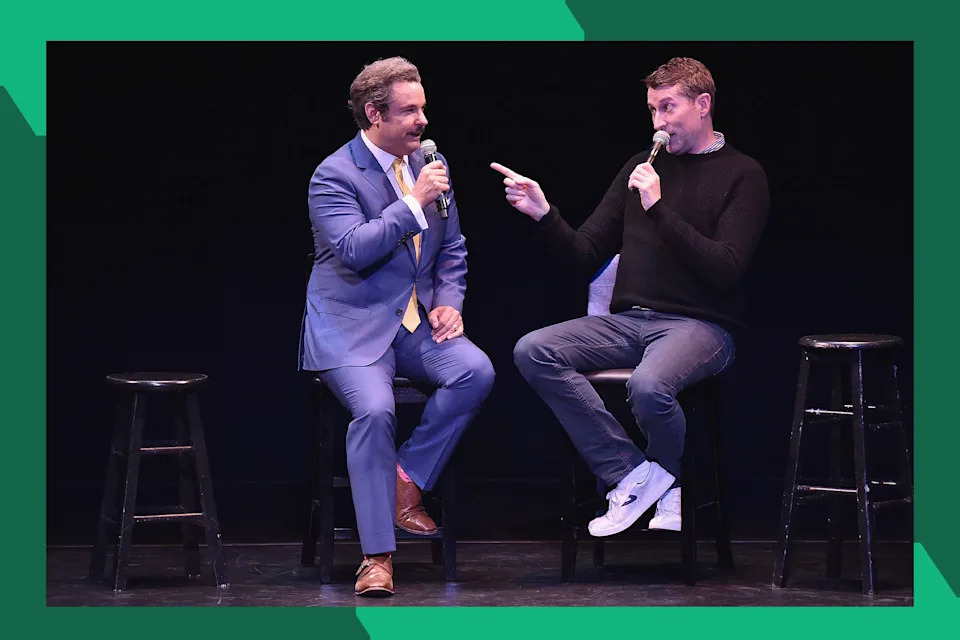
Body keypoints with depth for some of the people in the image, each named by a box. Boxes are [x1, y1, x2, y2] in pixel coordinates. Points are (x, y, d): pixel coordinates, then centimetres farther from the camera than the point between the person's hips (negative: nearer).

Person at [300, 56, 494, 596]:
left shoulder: (430, 164, 11)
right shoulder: (334, 175, -9)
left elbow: (452, 247, 20)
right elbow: (355, 250, -23)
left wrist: (449, 302, 3)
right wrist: (413, 202, -22)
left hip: (417, 323, 6)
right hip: (353, 328, -6)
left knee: (476, 371, -23)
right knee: (374, 409, -30)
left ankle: (407, 478, -5)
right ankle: (378, 556, -20)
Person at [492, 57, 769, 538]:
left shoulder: (741, 174, 1)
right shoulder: (642, 167, 17)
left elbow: (726, 270, -13)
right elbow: (588, 254, 14)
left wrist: (659, 209, -17)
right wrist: (543, 215, -4)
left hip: (700, 326, -6)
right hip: (628, 319, 6)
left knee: (648, 386, -38)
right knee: (533, 352, -20)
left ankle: (665, 475, -1)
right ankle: (633, 472, -16)